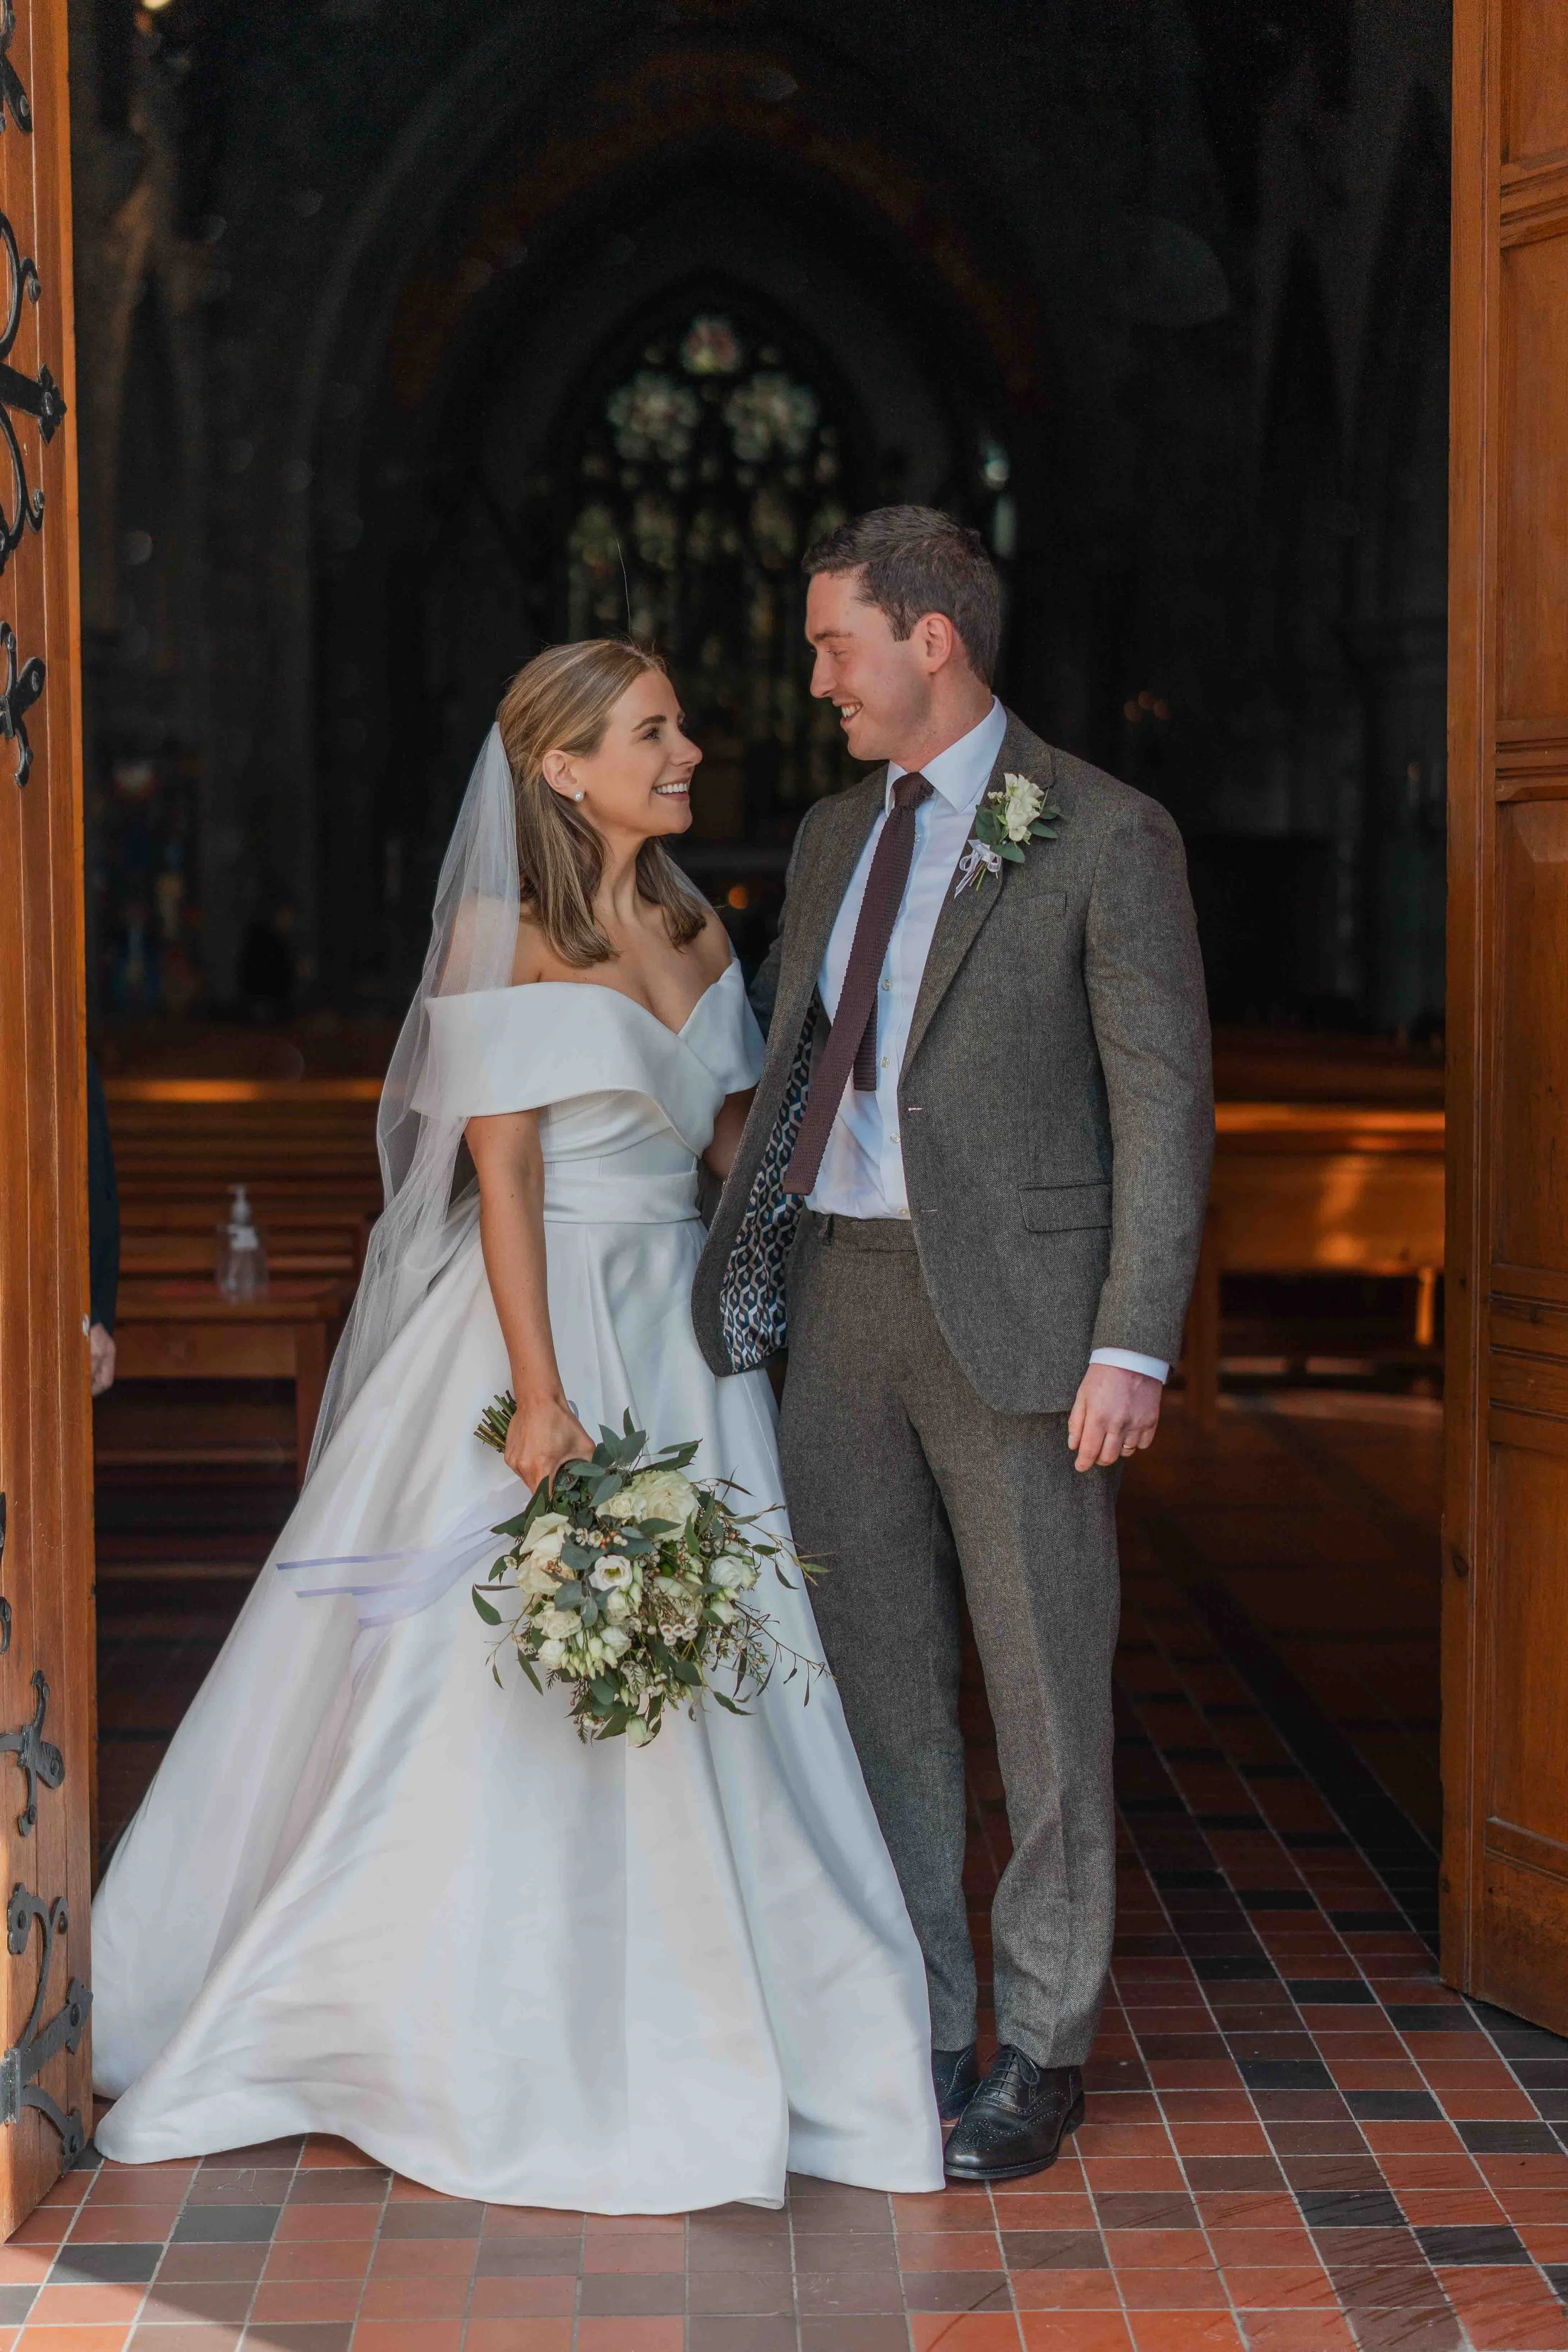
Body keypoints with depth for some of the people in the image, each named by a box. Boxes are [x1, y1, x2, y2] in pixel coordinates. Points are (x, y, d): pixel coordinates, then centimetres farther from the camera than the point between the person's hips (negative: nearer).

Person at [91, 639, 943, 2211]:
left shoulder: (694, 927, 11)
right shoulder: (505, 934, -8)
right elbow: (506, 1177, -13)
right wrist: (541, 1397, -19)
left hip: (678, 1331, 6)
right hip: (541, 1322, -6)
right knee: (503, 1686, 0)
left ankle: (654, 2026, 21)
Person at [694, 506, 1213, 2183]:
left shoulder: (1105, 837, -6)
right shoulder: (832, 836, 14)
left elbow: (1165, 1102, -9)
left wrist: (1133, 1347, -15)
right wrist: (736, 1269, 9)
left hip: (1014, 1315, -6)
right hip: (845, 1299, 6)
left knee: (1045, 1694, 4)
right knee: (880, 1686, 11)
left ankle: (1041, 2053, 16)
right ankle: (915, 2027, 23)